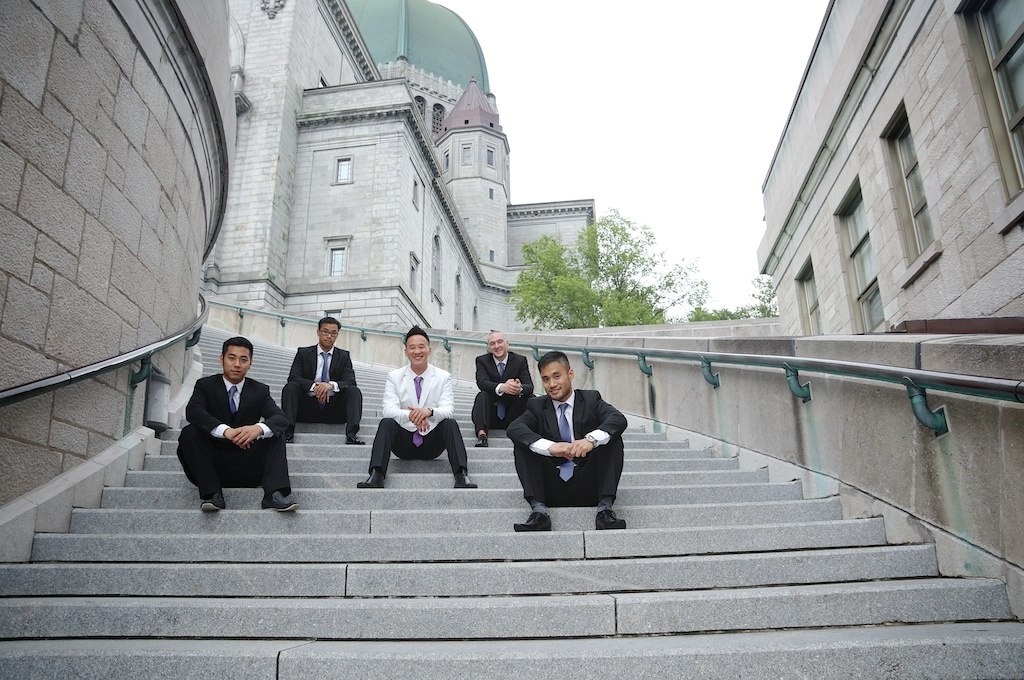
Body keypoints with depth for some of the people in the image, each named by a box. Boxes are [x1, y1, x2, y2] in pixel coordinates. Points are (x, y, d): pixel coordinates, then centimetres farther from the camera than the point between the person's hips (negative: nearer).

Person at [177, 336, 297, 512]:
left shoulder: (260, 391, 6)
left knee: (276, 435, -18)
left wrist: (259, 428, -36)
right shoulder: (205, 385, 2)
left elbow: (281, 418, -12)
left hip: (247, 468, 1)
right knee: (189, 432, -23)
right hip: (213, 463, -1)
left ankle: (275, 494, -32)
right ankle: (211, 493, -26)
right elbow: (193, 411, -19)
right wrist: (225, 430, -38)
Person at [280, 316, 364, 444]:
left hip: (333, 408, 1)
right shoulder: (303, 353, 8)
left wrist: (331, 385, -25)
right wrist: (314, 386, -24)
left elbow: (351, 382, -4)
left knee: (354, 390, -24)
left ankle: (351, 434, -39)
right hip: (307, 407, 0)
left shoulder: (344, 356, 10)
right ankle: (287, 431, -34)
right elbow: (293, 377, -6)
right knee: (290, 387, -24)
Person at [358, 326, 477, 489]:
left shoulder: (444, 377, 2)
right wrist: (410, 415, -34)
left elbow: (448, 410, -12)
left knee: (450, 423, -28)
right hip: (403, 442, 0)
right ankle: (376, 475, -38)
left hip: (432, 442, 0)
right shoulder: (394, 377, 3)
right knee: (386, 422, -26)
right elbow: (389, 410, -11)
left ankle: (462, 476, -37)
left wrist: (429, 412, -35)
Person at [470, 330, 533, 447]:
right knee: (482, 396, -28)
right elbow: (482, 382, -20)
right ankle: (481, 434, -43)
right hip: (491, 415, 0)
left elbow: (529, 386, -13)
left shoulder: (520, 360, 0)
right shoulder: (482, 361, -1)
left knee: (531, 398, -23)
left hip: (513, 416, 1)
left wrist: (520, 388, -40)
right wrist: (501, 387, -43)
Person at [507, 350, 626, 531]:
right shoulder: (537, 406, 6)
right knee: (522, 444, -15)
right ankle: (539, 510, -26)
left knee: (612, 438, -18)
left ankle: (605, 508, -24)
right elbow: (514, 428, -15)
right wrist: (550, 447, -33)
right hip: (551, 488, 1)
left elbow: (619, 419, -16)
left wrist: (591, 439, -36)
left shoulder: (591, 399, 5)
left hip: (588, 487, -1)